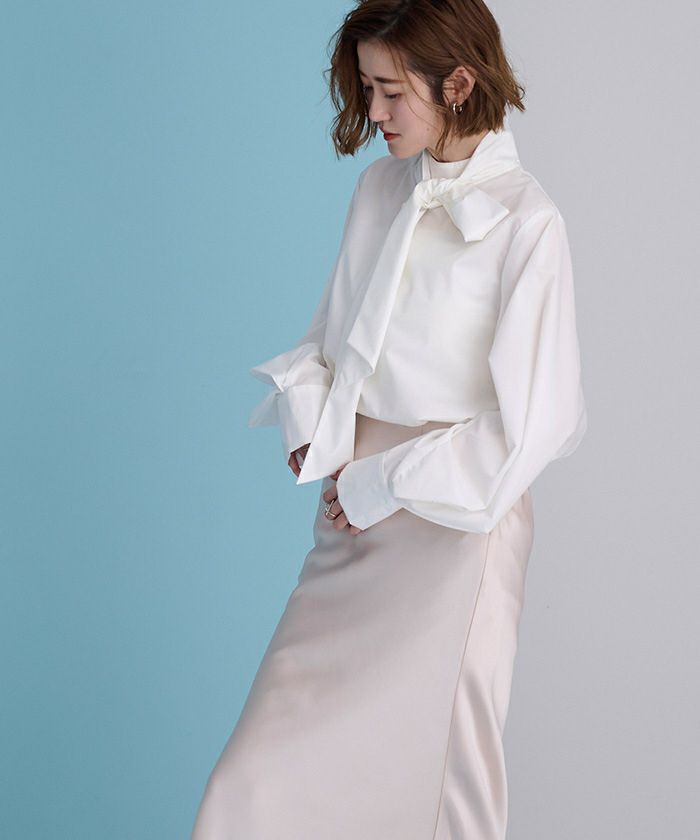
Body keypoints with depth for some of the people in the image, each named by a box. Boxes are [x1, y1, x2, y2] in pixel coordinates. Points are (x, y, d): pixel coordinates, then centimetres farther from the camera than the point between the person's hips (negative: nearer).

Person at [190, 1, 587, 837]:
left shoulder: (526, 224, -14)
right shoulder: (381, 186, 5)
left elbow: (533, 424, -14)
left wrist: (385, 484, -11)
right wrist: (311, 425, -3)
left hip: (454, 525, -5)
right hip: (354, 517, 6)